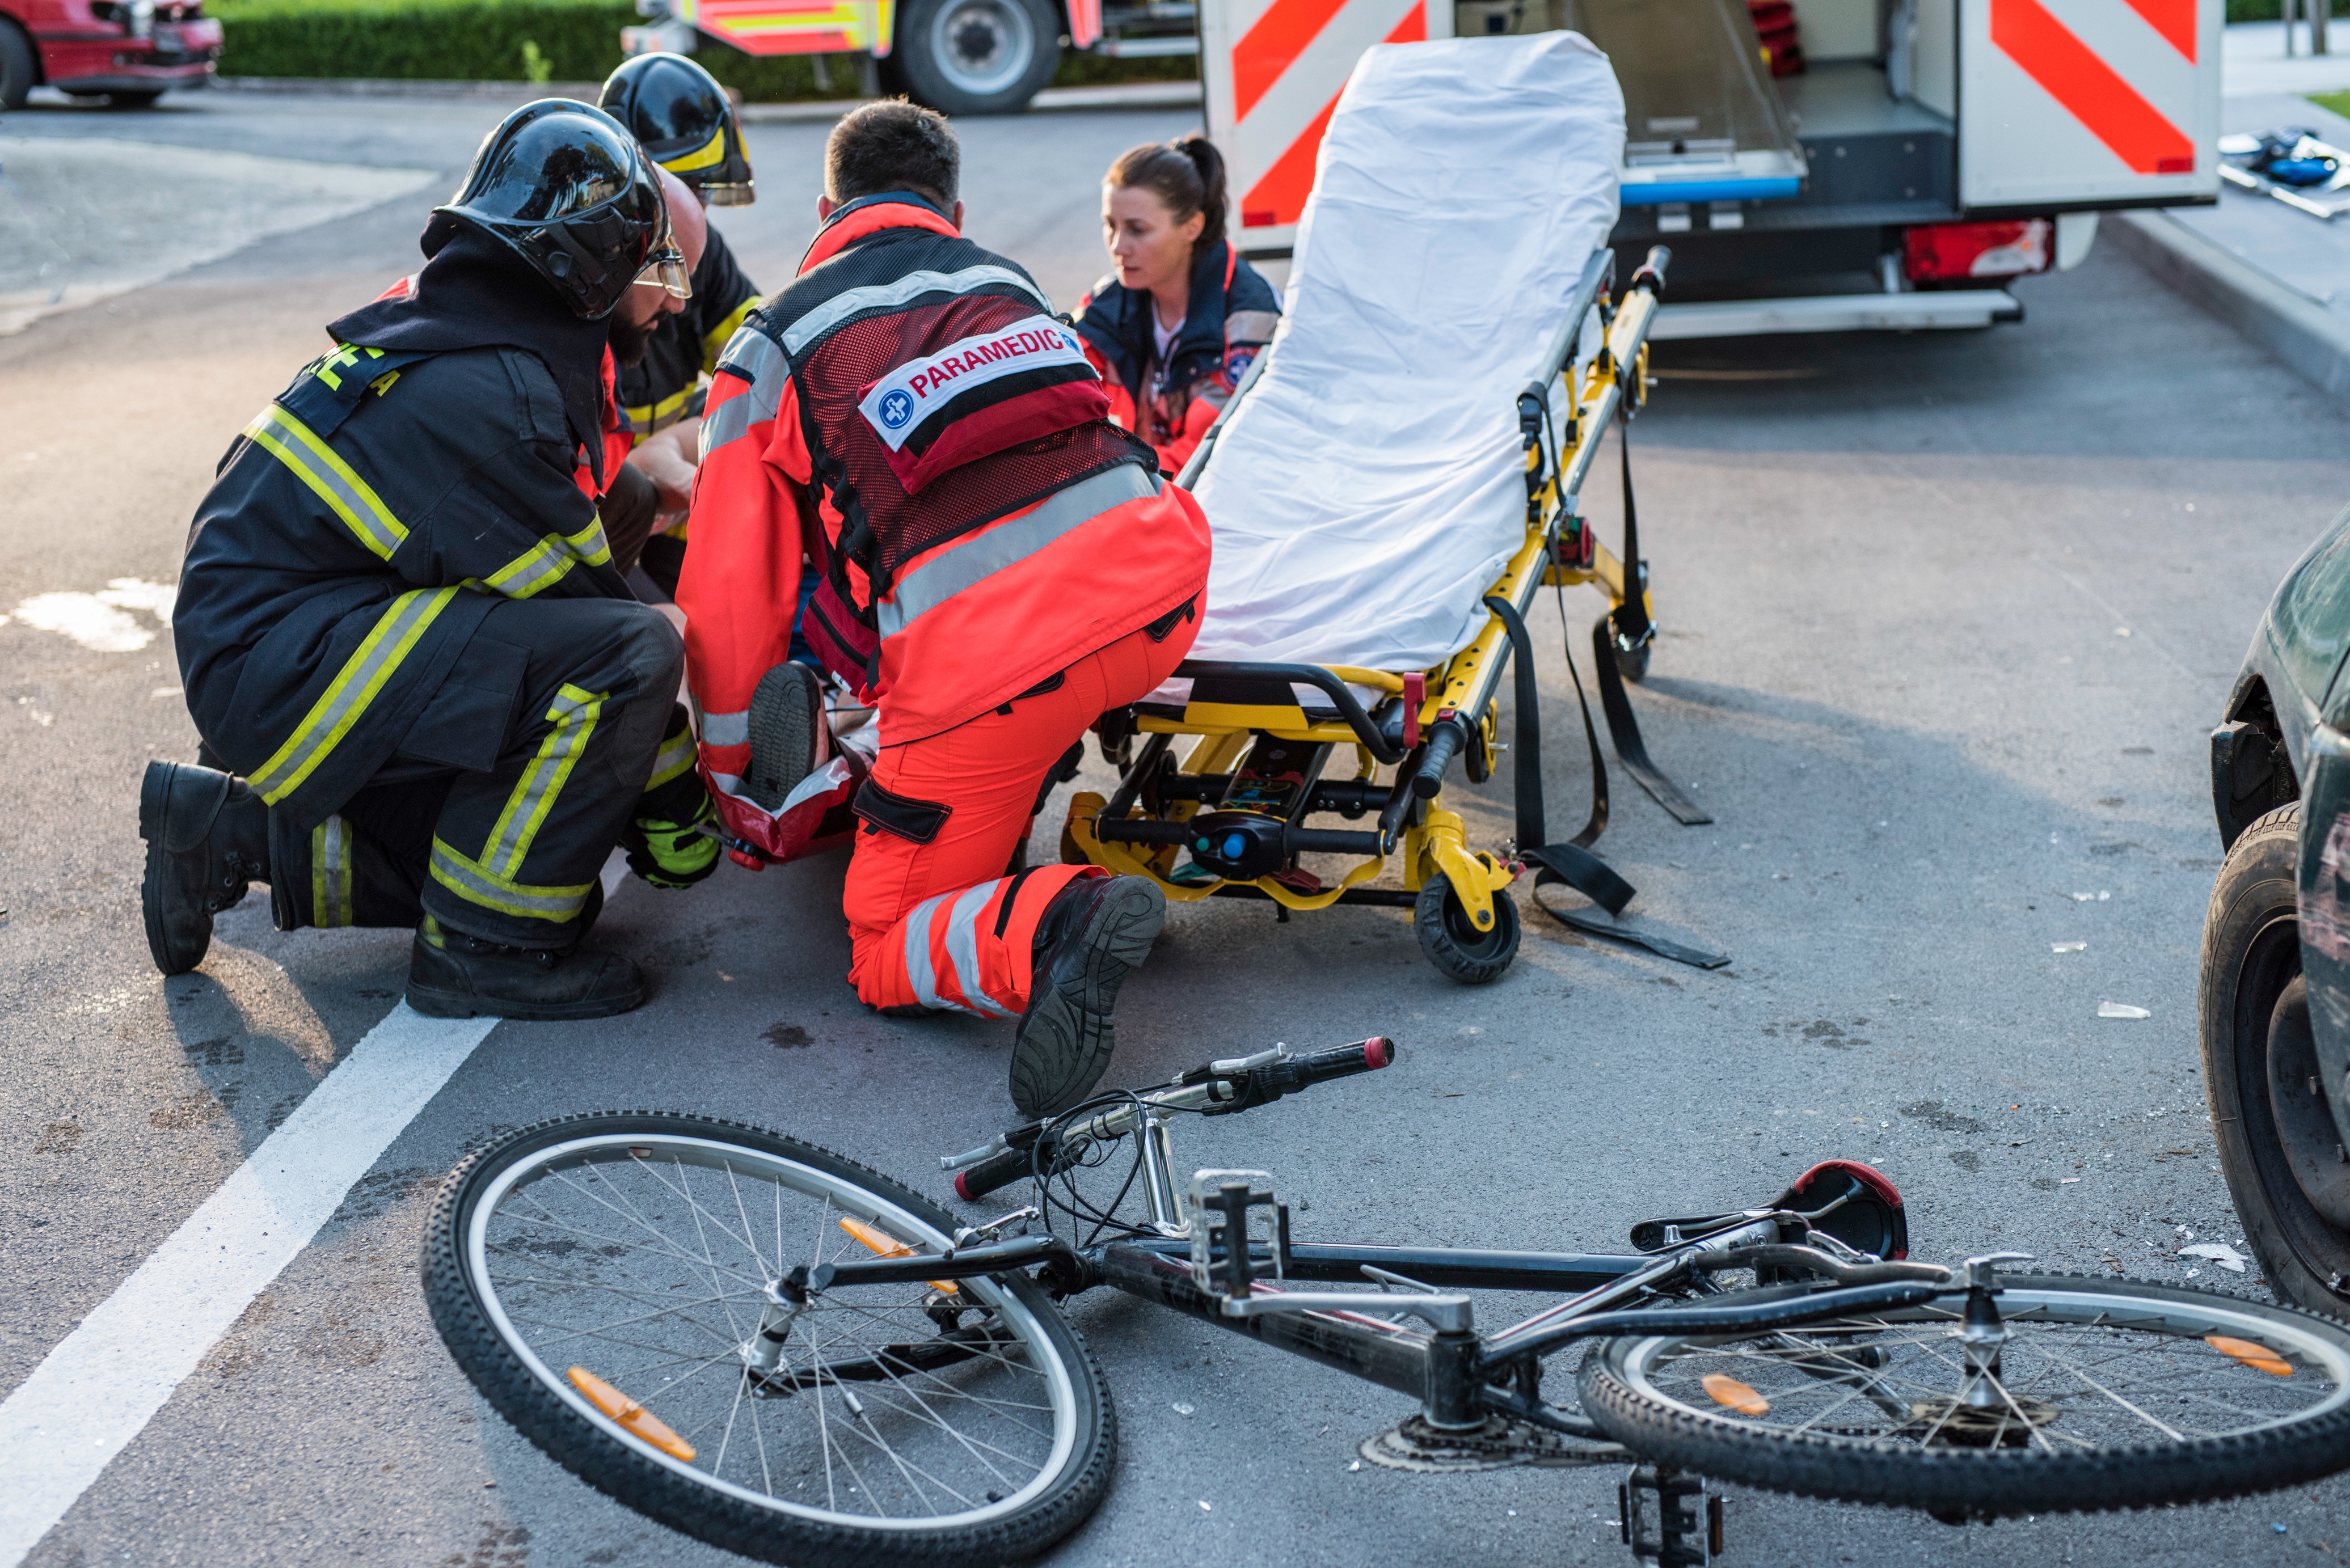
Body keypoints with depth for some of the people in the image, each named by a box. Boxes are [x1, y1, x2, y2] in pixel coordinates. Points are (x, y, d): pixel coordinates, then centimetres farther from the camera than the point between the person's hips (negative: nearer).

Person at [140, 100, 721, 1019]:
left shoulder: (459, 340, 11)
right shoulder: (487, 398, -20)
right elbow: (577, 603, -15)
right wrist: (680, 807, -7)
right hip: (279, 664, -10)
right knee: (627, 655, -23)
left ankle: (236, 831, 15)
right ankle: (480, 948, -12)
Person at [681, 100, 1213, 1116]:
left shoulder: (773, 346, 14)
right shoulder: (1008, 284, 27)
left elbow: (731, 592, 11)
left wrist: (726, 777, 25)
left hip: (989, 657, -5)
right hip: (1158, 590, 5)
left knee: (886, 953, 9)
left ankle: (1049, 925, -21)